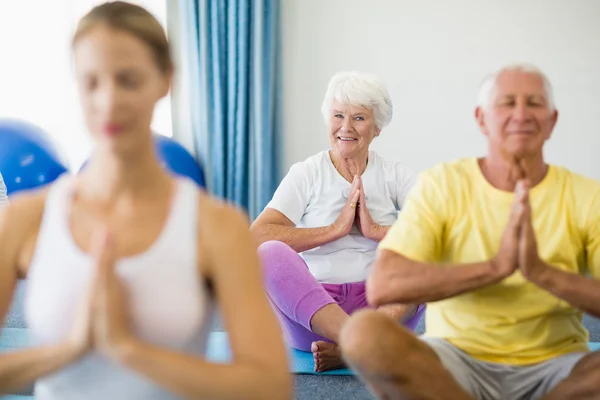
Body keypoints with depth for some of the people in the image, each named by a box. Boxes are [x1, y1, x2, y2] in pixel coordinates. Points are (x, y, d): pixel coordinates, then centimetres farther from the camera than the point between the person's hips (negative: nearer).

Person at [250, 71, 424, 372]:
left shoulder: (395, 175, 10)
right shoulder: (305, 174, 7)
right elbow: (257, 236, -11)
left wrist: (376, 231, -12)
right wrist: (334, 229, -11)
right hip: (309, 305, -1)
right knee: (269, 253, -28)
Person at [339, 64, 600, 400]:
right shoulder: (442, 185, -3)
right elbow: (381, 287, -17)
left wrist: (542, 272, -27)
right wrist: (495, 266, -27)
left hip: (554, 366, 2)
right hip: (458, 358, -1)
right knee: (363, 333, -31)